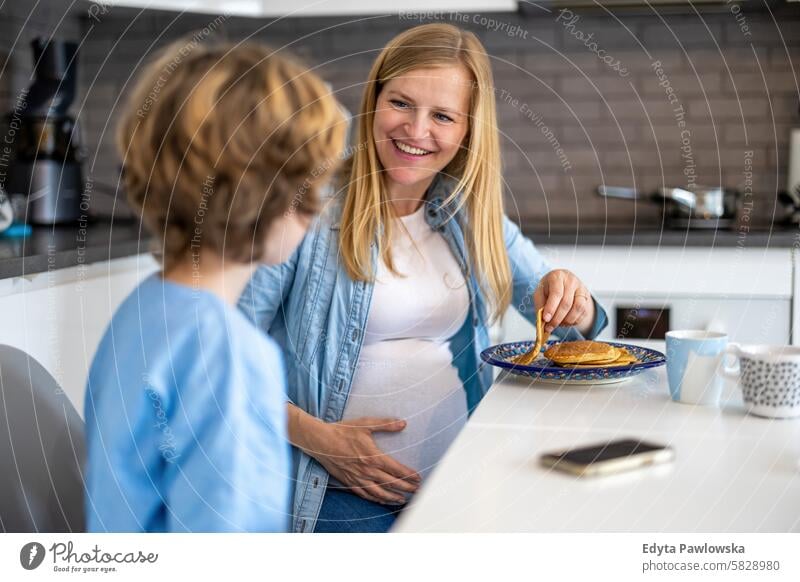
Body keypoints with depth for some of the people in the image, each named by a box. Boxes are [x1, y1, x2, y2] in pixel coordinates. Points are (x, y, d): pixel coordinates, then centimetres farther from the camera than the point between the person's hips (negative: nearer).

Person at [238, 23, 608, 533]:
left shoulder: (471, 214, 3)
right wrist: (316, 436, -23)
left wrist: (572, 305, -12)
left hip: (457, 484, 5)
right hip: (339, 497, -5)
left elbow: (565, 318, 9)